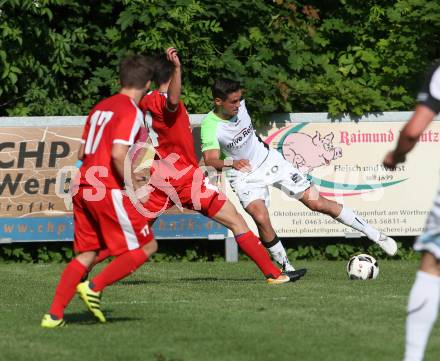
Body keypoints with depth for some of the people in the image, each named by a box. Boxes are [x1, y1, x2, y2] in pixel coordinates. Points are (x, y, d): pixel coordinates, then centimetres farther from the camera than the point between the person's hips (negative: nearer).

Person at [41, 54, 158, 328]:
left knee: (87, 254, 13)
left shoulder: (101, 107, 16)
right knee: (146, 246, 4)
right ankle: (94, 287, -4)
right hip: (109, 191, -8)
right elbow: (118, 154, -22)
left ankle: (54, 314, 5)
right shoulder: (131, 112, -10)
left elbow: (82, 153, 20)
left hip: (84, 189, 8)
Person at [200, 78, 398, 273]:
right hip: (244, 175, -3)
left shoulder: (239, 105, -12)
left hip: (268, 160, 3)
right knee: (261, 219, -27)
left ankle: (376, 236, 6)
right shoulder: (210, 126, -26)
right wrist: (231, 163, -57)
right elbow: (210, 160, -40)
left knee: (317, 202, -1)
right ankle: (286, 267, -5)